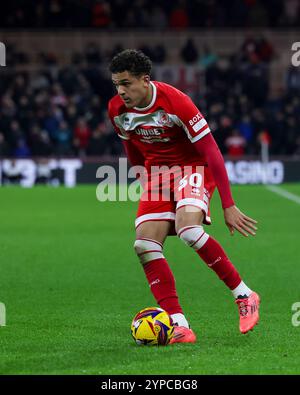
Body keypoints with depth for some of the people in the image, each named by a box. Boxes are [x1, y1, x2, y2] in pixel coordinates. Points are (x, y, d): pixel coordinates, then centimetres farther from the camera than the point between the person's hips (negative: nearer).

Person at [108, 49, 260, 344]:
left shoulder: (175, 102, -25)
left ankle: (244, 295, -14)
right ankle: (179, 325, -16)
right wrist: (145, 184, 22)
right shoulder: (117, 109, -8)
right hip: (156, 170, 6)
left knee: (187, 230, -32)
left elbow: (211, 152, -22)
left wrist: (228, 206, -24)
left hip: (193, 166, -6)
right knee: (145, 245, -15)